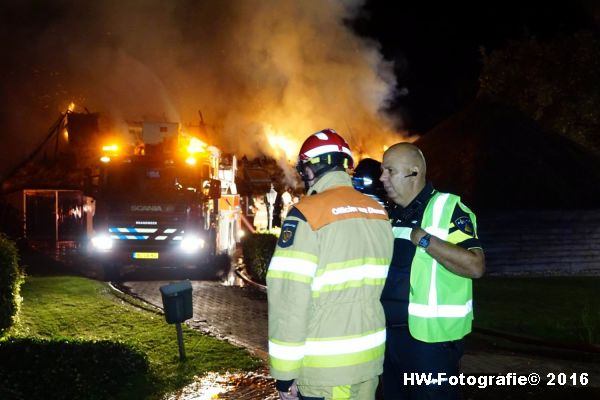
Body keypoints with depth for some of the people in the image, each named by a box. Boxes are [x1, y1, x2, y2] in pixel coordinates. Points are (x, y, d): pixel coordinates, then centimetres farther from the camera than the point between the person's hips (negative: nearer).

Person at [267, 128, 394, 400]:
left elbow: (289, 299, -18)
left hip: (326, 367, -6)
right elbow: (375, 285, 8)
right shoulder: (380, 213, 4)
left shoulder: (308, 214, -15)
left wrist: (285, 372, -12)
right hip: (371, 357, 6)